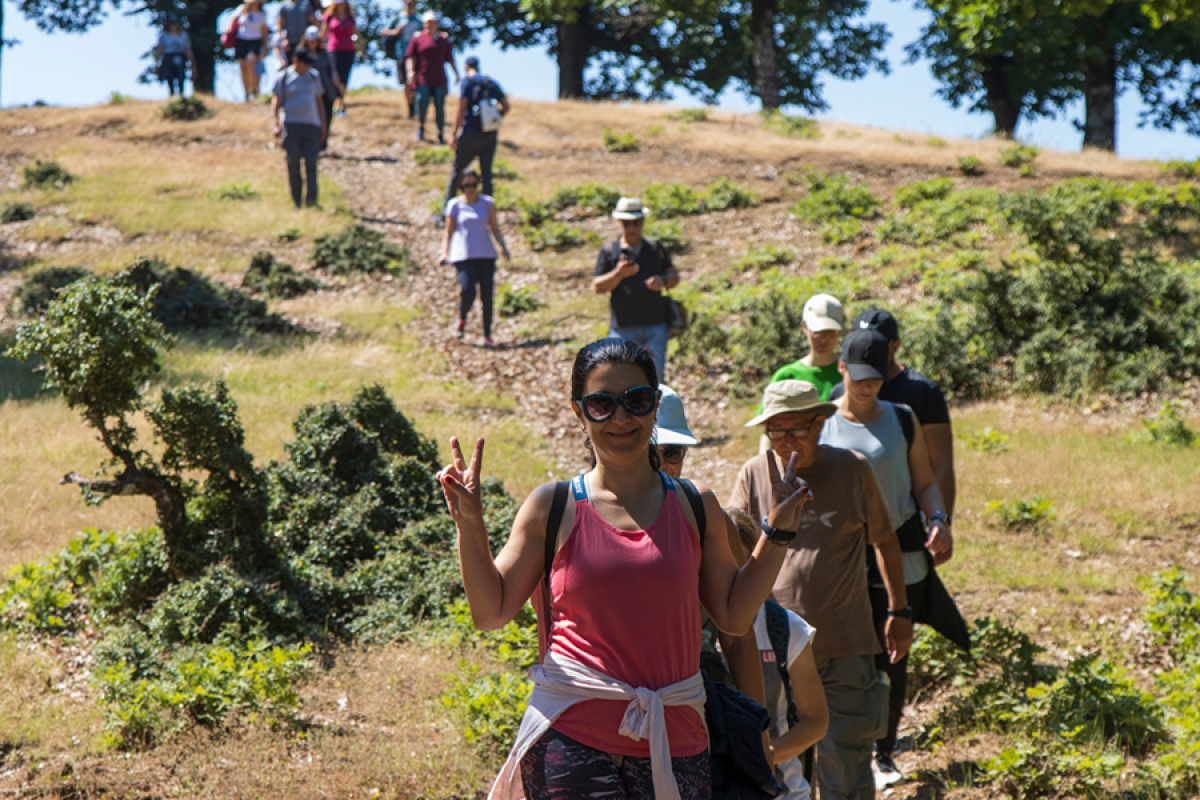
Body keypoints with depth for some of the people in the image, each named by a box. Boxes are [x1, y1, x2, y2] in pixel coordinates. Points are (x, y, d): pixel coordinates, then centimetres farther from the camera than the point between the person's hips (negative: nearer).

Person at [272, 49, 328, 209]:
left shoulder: (314, 76, 14)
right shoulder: (284, 78, 3)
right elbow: (276, 102, 3)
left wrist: (323, 124, 17)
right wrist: (276, 124, -9)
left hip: (312, 125, 2)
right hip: (291, 124, -2)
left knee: (311, 163, -9)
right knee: (293, 163, -2)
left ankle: (311, 199, -16)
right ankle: (296, 201, 5)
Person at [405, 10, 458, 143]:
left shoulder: (444, 40, 11)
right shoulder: (417, 38, 5)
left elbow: (450, 59, 14)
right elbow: (411, 57, 3)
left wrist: (456, 74, 7)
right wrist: (410, 71, -10)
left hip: (439, 80, 2)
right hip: (422, 79, -2)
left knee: (439, 107, 0)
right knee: (422, 103, -8)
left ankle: (441, 135, 5)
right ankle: (420, 128, 18)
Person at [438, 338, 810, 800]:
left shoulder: (694, 507, 10)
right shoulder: (553, 508, 4)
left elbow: (734, 616, 12)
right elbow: (491, 612, 7)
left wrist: (777, 532, 9)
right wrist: (469, 525, -3)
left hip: (674, 741, 2)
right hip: (571, 739, -2)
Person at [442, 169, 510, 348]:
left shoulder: (487, 203, 9)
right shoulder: (455, 205, 4)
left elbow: (494, 228, 13)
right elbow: (449, 231, 8)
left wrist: (502, 246, -1)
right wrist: (445, 252, -3)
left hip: (486, 255, 2)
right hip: (463, 256, -2)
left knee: (486, 296, -3)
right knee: (468, 292, -18)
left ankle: (487, 336, 7)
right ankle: (462, 320, 14)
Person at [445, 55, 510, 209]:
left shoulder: (466, 83, -5)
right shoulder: (492, 83, 9)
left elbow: (461, 110, -12)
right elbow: (506, 107, 6)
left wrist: (454, 133, -9)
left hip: (470, 134, -4)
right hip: (490, 135, 4)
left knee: (457, 171, 4)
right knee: (486, 172, 9)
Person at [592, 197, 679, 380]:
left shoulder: (655, 248, 14)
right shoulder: (609, 252, 6)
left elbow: (674, 276, 16)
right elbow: (597, 287, 0)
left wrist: (663, 281, -8)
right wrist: (618, 274, -18)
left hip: (655, 326, 2)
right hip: (623, 328, -2)